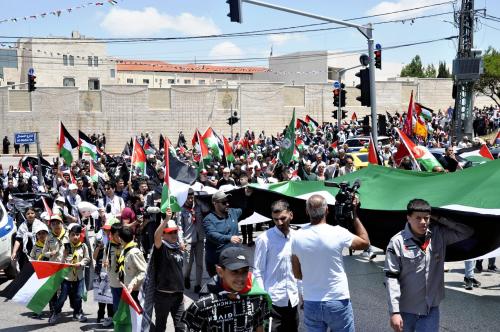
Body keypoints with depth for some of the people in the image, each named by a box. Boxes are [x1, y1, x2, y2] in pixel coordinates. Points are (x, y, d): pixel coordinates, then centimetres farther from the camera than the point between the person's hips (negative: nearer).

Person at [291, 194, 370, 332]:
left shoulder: (297, 237, -5)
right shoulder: (338, 233, -14)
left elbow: (297, 274, 6)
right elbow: (365, 242, 4)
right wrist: (354, 214, 8)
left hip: (311, 305, 3)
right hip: (338, 302, -3)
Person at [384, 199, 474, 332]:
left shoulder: (439, 235, -1)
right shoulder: (397, 242, -13)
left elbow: (468, 231, 2)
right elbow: (391, 278, -13)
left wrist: (440, 218, -5)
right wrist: (394, 312, -17)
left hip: (431, 309, 2)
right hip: (405, 310, -2)